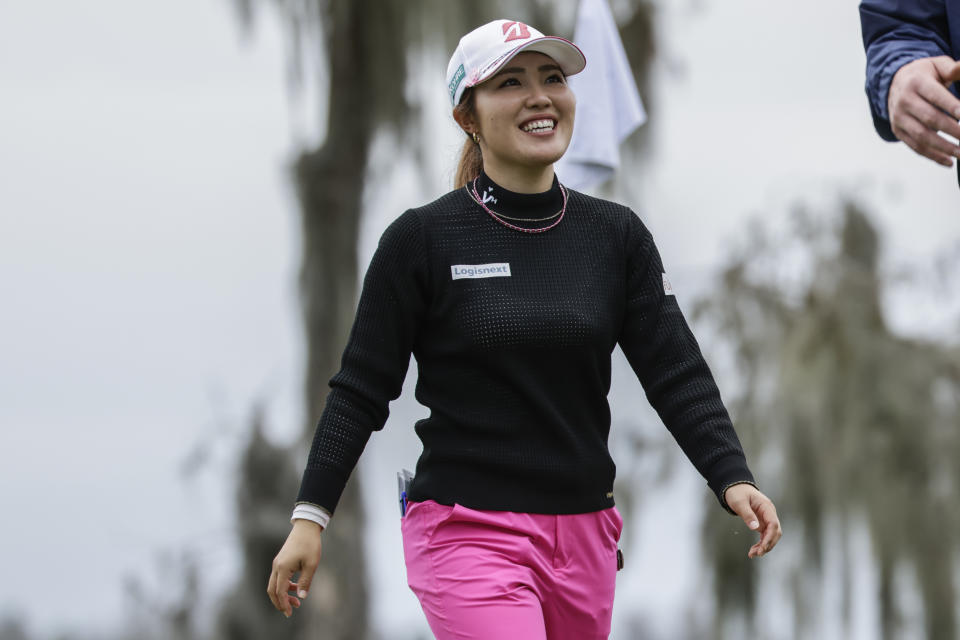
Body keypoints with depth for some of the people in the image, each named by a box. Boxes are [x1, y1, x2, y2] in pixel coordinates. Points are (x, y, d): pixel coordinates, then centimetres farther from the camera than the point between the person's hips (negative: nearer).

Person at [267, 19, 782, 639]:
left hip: (584, 535, 5)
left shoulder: (618, 235, 6)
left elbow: (678, 373, 2)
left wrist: (733, 477, -13)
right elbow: (362, 390, 0)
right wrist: (311, 517, -6)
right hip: (466, 533, -5)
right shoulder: (422, 239, -3)